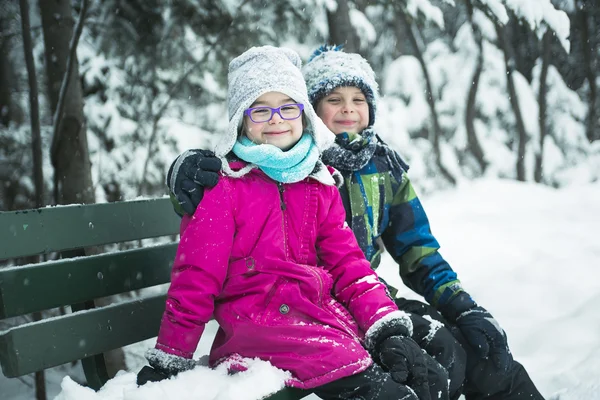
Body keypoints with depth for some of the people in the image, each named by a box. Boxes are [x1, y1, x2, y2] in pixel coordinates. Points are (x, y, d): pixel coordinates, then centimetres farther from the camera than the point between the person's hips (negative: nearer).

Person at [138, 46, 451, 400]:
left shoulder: (319, 183, 16)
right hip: (254, 322, -5)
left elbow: (347, 262, 9)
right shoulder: (223, 184, 0)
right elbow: (195, 276, -2)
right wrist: (170, 359, -2)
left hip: (322, 308, 6)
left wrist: (388, 324, -6)